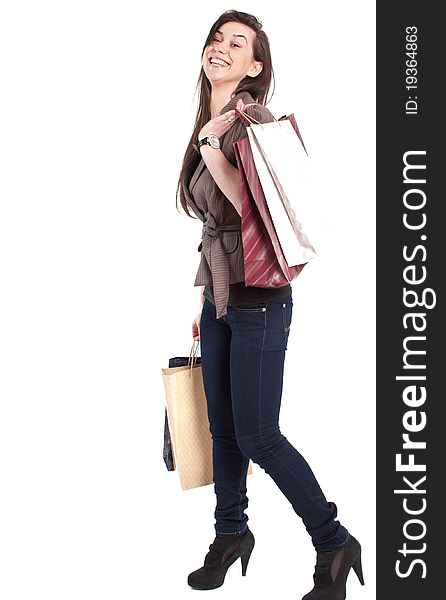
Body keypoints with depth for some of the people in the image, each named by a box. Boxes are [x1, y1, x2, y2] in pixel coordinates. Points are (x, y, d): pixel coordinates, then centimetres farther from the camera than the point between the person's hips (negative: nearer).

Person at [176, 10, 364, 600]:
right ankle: (232, 533, 34)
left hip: (257, 300, -8)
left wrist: (210, 146, -22)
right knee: (223, 428, 15)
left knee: (257, 436, -3)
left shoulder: (252, 119, -12)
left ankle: (335, 544, 13)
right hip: (219, 297, 8)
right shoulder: (208, 124, 12)